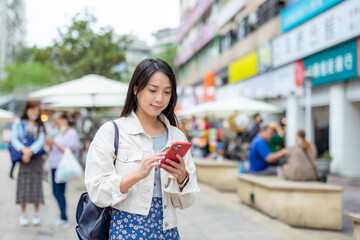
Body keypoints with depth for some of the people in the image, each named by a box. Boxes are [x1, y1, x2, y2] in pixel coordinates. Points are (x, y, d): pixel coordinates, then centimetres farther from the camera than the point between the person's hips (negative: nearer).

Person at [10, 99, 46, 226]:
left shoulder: (40, 125, 9)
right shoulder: (18, 122, 6)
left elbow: (41, 141, -3)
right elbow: (14, 139, -4)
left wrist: (31, 151, -19)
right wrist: (23, 149, -21)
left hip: (36, 158, 1)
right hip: (22, 158, -1)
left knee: (36, 184, -1)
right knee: (23, 184, -2)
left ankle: (36, 214, 10)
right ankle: (23, 214, 9)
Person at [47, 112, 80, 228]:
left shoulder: (72, 134, -9)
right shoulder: (60, 134, 19)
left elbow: (71, 151, -18)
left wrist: (55, 144, -19)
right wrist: (50, 145, 3)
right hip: (55, 166, 9)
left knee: (59, 193, -10)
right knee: (56, 192, 11)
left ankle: (64, 220, -3)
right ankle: (62, 215, 21)